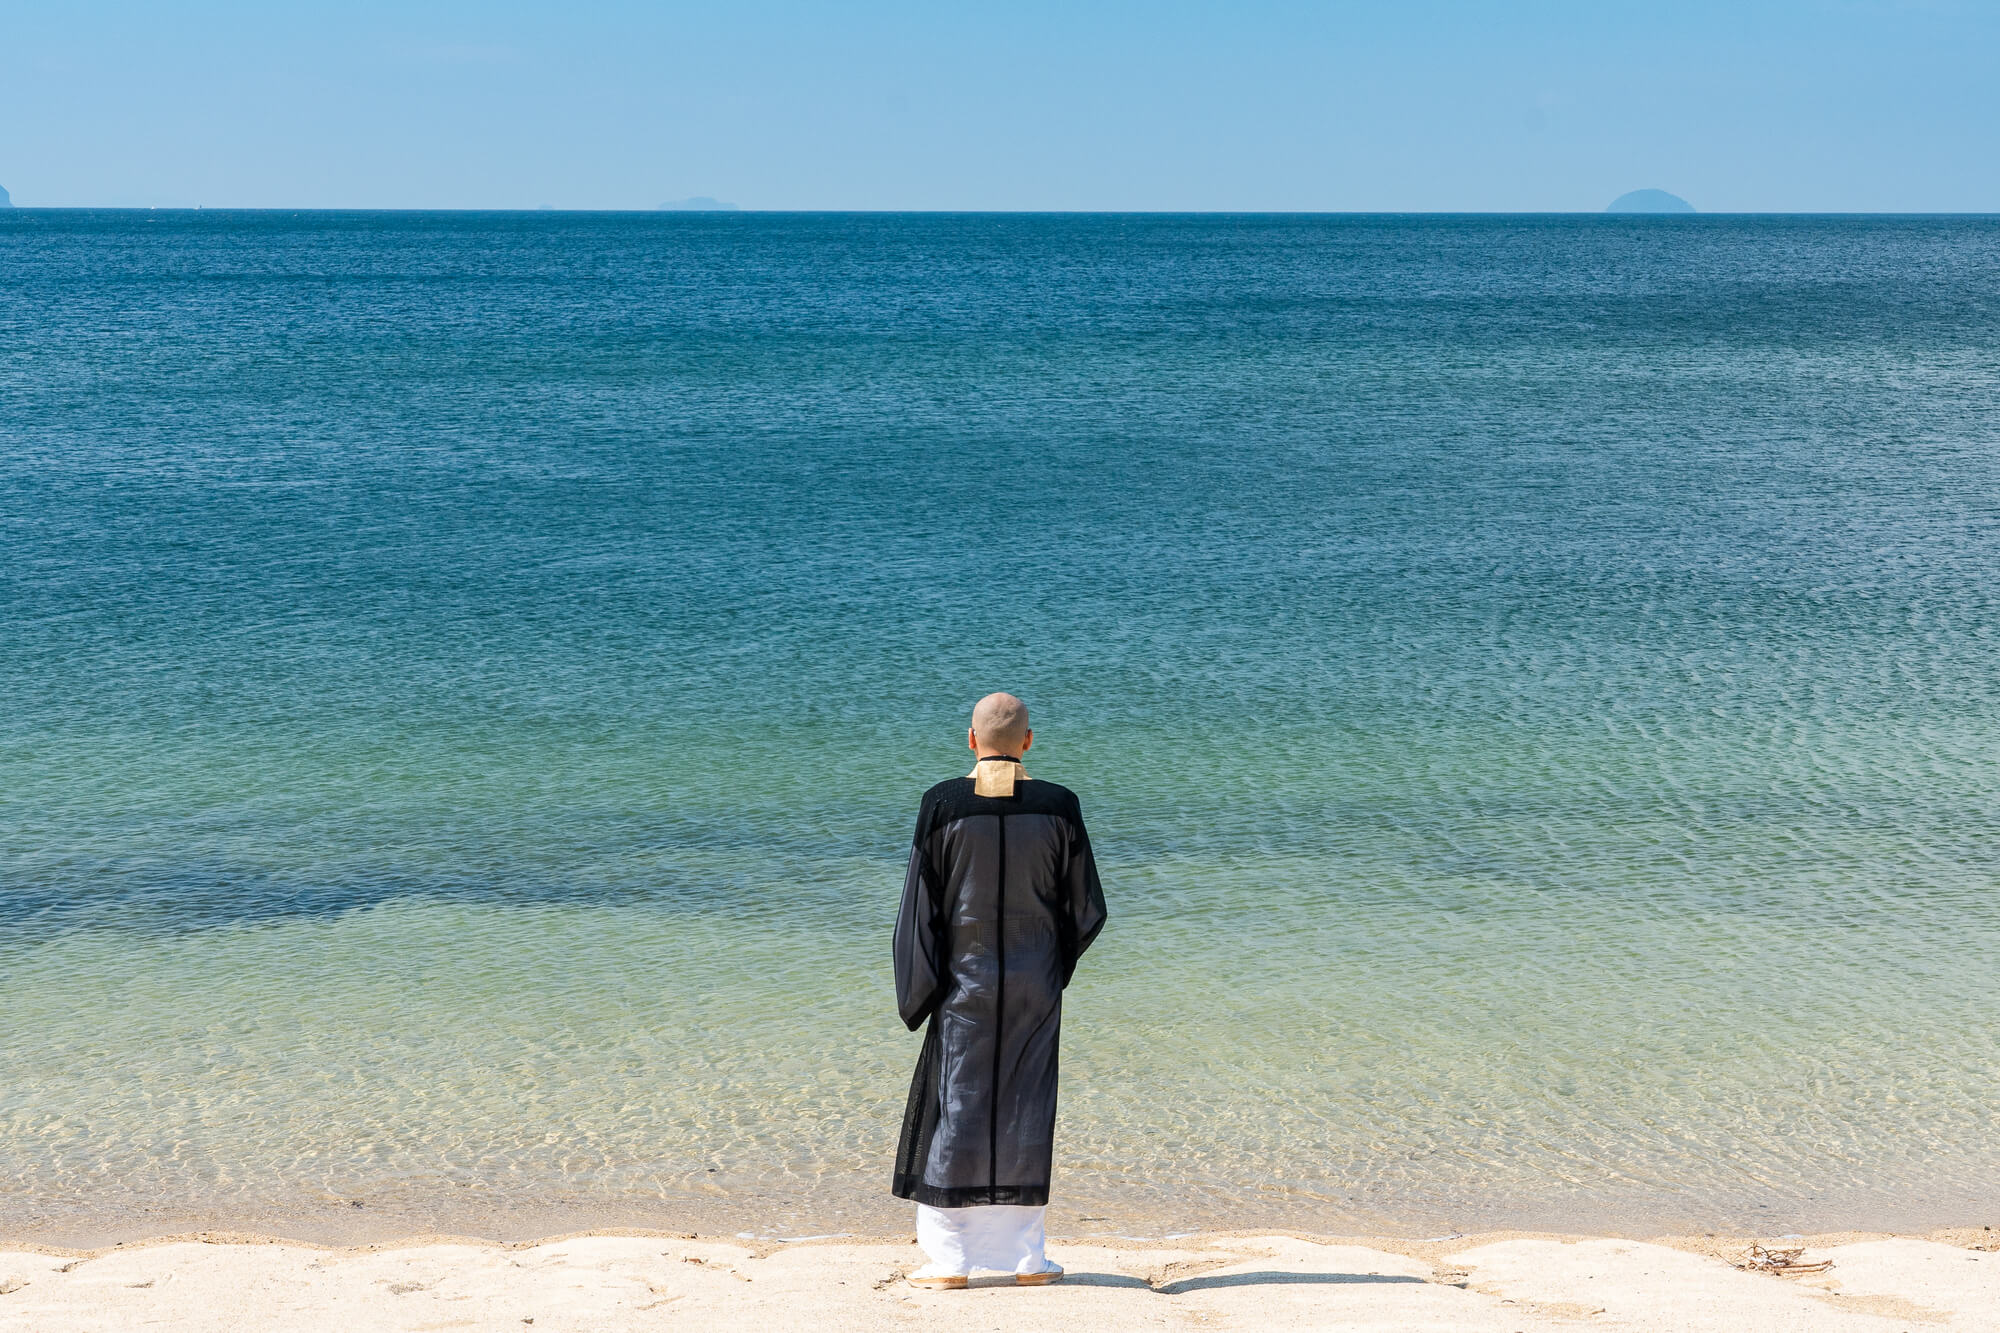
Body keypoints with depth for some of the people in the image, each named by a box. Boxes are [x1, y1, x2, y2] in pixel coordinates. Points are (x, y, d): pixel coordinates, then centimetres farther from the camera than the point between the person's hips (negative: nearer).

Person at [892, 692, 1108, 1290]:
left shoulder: (943, 804, -8)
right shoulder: (1057, 807, -5)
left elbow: (921, 905, -6)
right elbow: (1086, 909, -1)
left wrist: (919, 991, 2)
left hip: (964, 978, -1)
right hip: (1035, 983, 1)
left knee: (956, 1110, 6)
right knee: (1024, 1113, 10)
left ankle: (950, 1258, 7)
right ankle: (1024, 1255, 14)